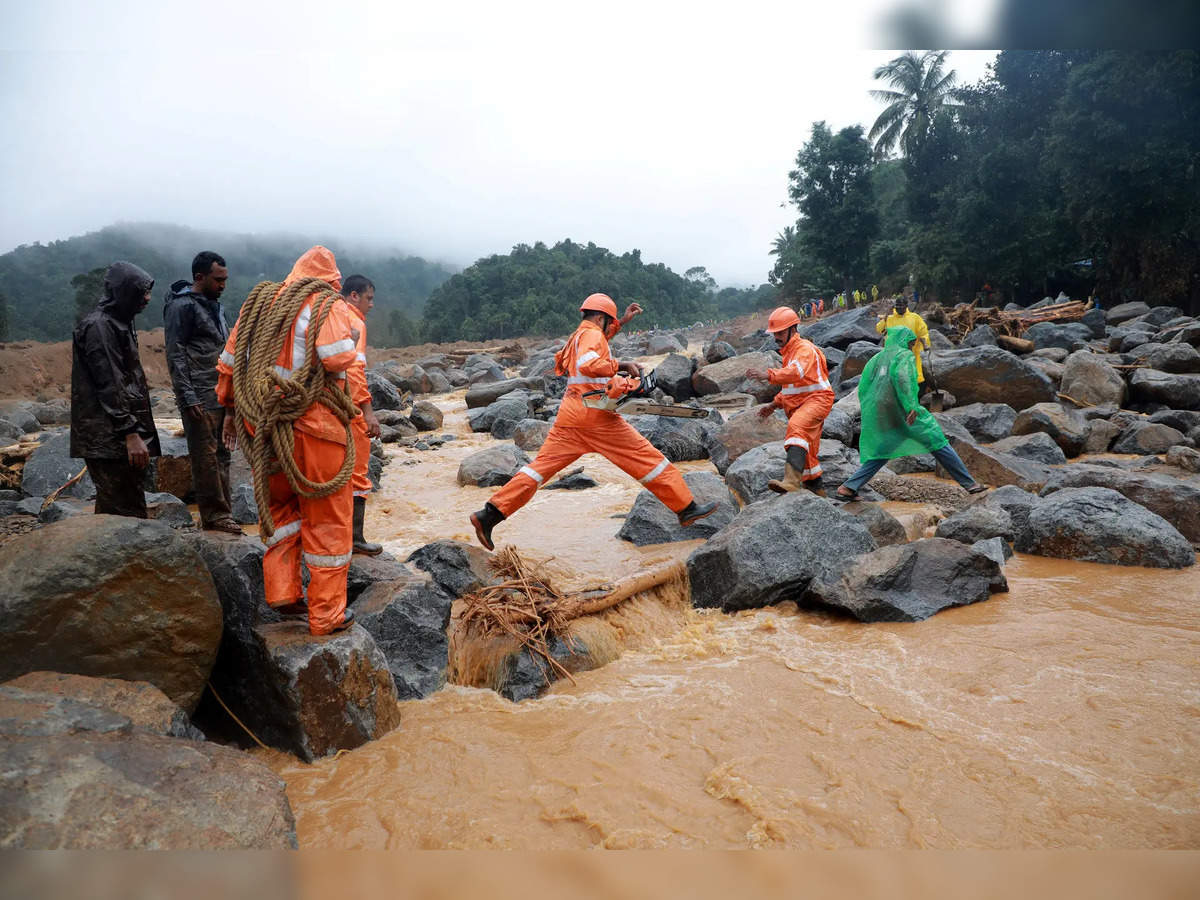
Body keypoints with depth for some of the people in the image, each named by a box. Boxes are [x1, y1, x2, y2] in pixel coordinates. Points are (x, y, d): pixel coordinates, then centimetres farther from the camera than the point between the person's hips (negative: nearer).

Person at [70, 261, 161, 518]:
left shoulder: (119, 323, 17)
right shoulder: (99, 326, -13)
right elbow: (109, 387, -19)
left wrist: (137, 431, 23)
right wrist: (130, 434, -22)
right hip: (110, 439, -10)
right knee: (126, 512, -10)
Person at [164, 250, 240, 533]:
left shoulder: (213, 305, 18)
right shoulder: (182, 306, -8)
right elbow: (175, 356, -12)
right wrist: (189, 398, -17)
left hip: (222, 396, 8)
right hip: (200, 400, -8)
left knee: (221, 455, 9)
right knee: (206, 457, -4)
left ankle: (221, 513, 15)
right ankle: (215, 515, 2)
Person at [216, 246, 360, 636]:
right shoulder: (329, 305, -5)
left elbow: (229, 359, 16)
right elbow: (337, 355, -24)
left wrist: (230, 408, 24)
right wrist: (351, 348, -2)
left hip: (263, 424, 6)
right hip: (315, 426, -5)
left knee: (280, 506, 25)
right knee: (326, 518, 5)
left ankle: (281, 591, 21)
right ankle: (327, 614, 12)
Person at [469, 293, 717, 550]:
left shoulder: (576, 337, 24)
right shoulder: (592, 333, -4)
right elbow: (587, 363, -24)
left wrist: (622, 322, 46)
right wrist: (621, 365, -17)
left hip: (569, 417, 8)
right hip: (596, 415, -8)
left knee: (540, 466, 5)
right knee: (647, 458, 1)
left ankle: (490, 515, -2)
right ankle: (686, 508, 7)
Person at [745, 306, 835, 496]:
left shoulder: (805, 348, -12)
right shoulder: (789, 351, 20)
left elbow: (796, 372, -35)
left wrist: (768, 375, -49)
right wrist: (774, 404, 19)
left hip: (816, 398, -10)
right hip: (799, 403, 10)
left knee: (797, 426, -37)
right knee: (807, 453, 16)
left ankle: (791, 479, -54)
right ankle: (816, 487, 33)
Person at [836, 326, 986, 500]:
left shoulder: (876, 358, 19)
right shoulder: (906, 355, 1)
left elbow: (863, 386, 13)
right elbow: (901, 376, -20)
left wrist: (869, 413, 19)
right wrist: (911, 406, -25)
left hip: (881, 418, 6)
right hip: (904, 413, -6)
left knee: (881, 454, 16)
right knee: (939, 443, 5)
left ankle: (849, 487, 3)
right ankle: (969, 483, 9)